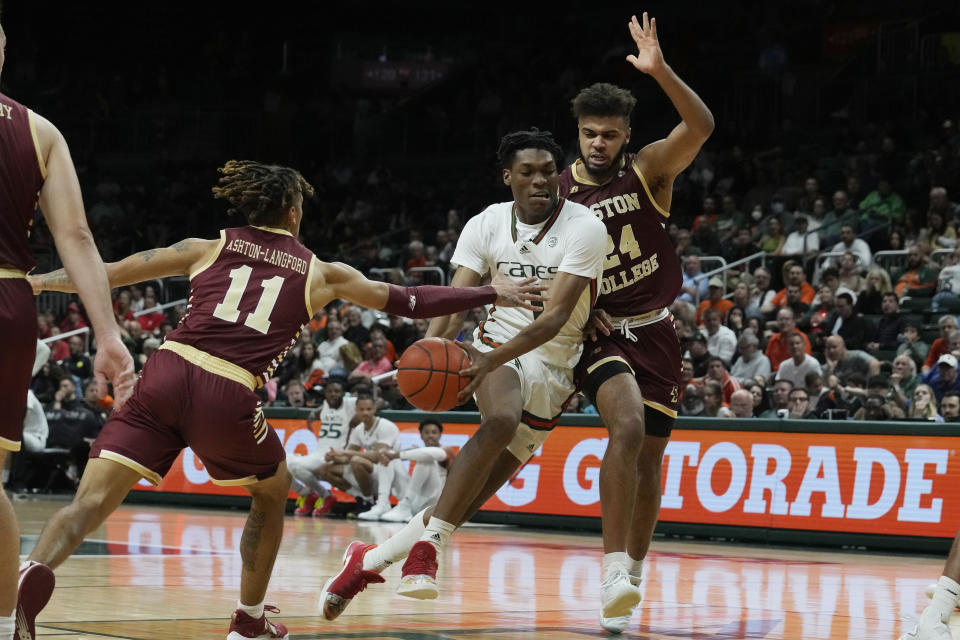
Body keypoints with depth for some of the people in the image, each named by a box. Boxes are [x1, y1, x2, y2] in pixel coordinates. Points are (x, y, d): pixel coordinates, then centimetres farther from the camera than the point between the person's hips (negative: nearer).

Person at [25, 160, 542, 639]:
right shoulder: (319, 274, 18)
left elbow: (108, 274, 20)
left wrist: (34, 282, 31)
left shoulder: (208, 249, 21)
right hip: (227, 397, -1)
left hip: (166, 374, 1)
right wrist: (492, 294, 34)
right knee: (273, 489, 28)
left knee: (91, 501, -6)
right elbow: (412, 302, 23)